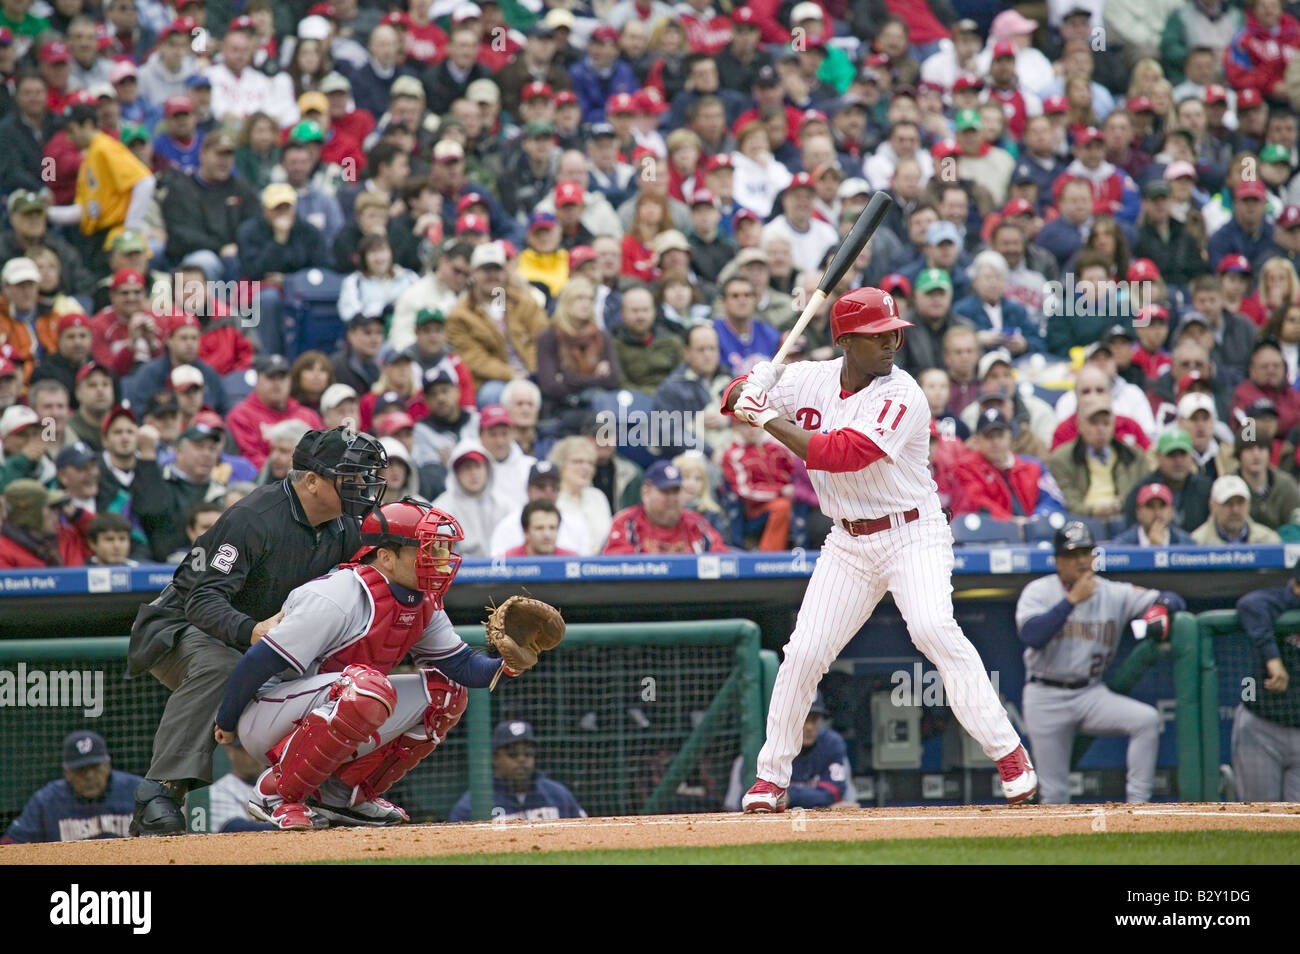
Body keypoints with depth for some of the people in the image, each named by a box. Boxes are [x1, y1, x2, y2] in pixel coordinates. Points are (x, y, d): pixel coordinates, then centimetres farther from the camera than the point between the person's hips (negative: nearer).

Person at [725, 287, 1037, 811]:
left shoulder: (902, 396, -17)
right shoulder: (811, 379, 1)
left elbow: (842, 454, -27)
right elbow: (737, 395, 8)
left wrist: (770, 419, -24)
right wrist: (749, 392, -17)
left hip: (913, 535, -5)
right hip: (848, 545, 5)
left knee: (933, 628, -27)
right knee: (804, 652, -2)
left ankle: (1008, 754, -23)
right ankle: (771, 777, 13)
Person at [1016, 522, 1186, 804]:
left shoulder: (1115, 594, 2)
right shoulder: (1038, 592, -3)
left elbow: (1173, 600, 0)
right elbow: (1032, 636, -22)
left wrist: (1160, 608, -25)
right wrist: (1073, 600, -23)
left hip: (1092, 694, 2)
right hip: (1045, 698, -2)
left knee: (1147, 719, -24)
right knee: (1054, 794, -3)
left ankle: (1137, 805, -21)